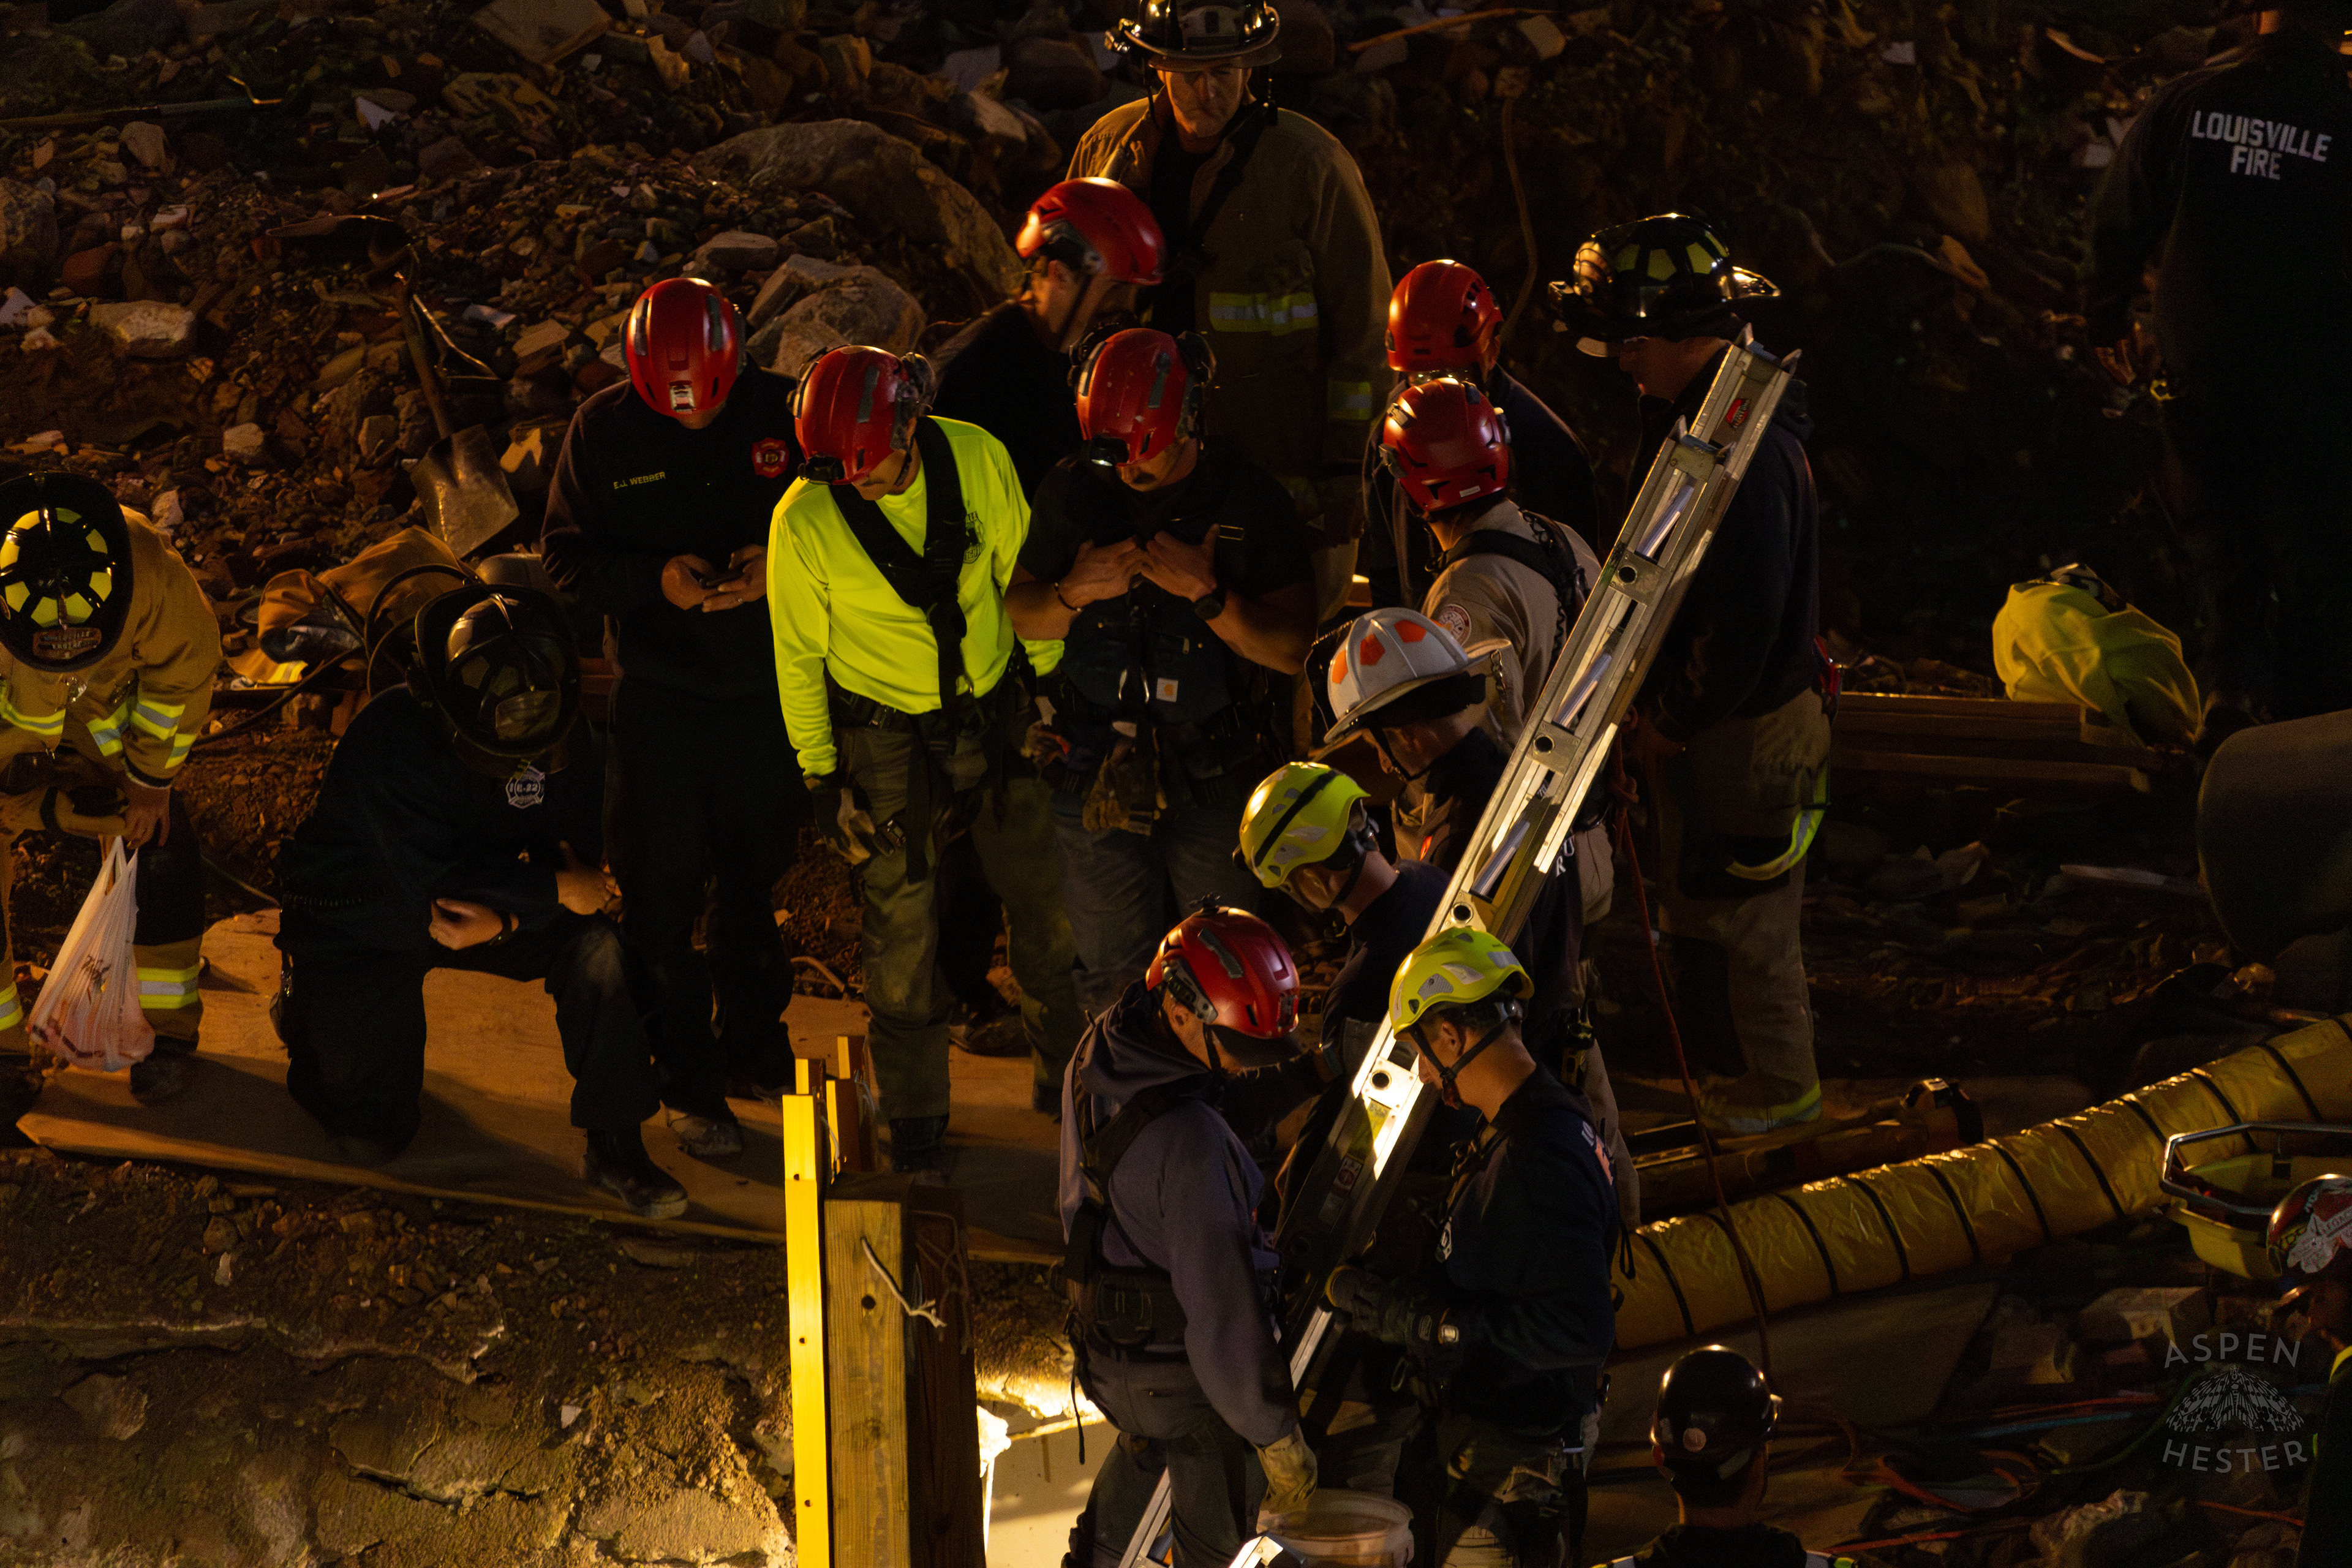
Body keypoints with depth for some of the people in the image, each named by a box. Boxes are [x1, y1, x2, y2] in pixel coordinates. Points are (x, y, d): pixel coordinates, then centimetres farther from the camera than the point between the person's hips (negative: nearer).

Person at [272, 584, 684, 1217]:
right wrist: (557, 891, -30)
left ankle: (616, 1149, -13)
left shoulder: (566, 742, -16)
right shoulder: (391, 739, -33)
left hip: (484, 907, 4)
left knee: (596, 945, -24)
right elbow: (429, 885, -35)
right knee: (370, 1142, -6)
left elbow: (575, 856, -11)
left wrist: (503, 918, -30)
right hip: (361, 921, -4)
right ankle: (304, 1005, 26)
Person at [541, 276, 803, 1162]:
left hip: (768, 692, 1)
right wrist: (655, 581, -22)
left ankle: (754, 1046, 34)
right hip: (658, 698, -1)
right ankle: (688, 1082, 14)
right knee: (661, 894, 2)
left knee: (754, 880, 16)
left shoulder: (784, 414, -5)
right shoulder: (603, 430, -6)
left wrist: (779, 568, -20)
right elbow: (567, 557, -4)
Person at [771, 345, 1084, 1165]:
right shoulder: (804, 522, -21)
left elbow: (1022, 575, 1)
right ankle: (914, 1117, 15)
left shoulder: (978, 460, -15)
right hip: (886, 736, -3)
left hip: (994, 713, 3)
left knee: (1048, 905, 13)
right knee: (902, 927, 0)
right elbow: (800, 658, -8)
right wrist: (822, 779, -6)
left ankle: (1064, 1069, 35)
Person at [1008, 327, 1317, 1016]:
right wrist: (1076, 592, -13)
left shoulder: (1250, 502, -8)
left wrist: (1206, 593, -23)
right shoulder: (1071, 493, -2)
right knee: (1113, 973, 9)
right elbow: (1022, 615, 8)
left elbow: (1290, 648, -8)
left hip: (1216, 778, -2)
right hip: (1098, 774, 2)